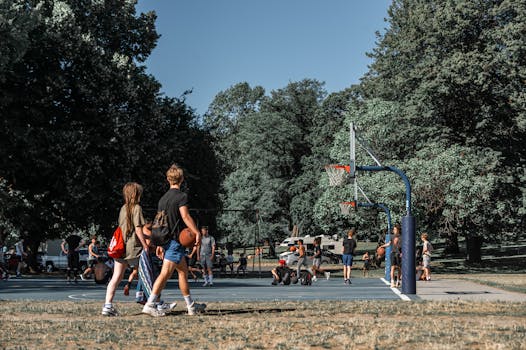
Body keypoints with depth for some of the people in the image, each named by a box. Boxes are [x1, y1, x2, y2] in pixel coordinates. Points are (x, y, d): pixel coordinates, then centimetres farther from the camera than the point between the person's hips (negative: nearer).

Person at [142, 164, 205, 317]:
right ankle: (150, 304, -11)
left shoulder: (163, 198, 16)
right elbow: (185, 216, -18)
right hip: (176, 240, -8)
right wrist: (197, 233, -16)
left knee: (183, 271, 10)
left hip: (166, 239, 8)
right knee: (166, 273, -8)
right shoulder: (181, 196, -7)